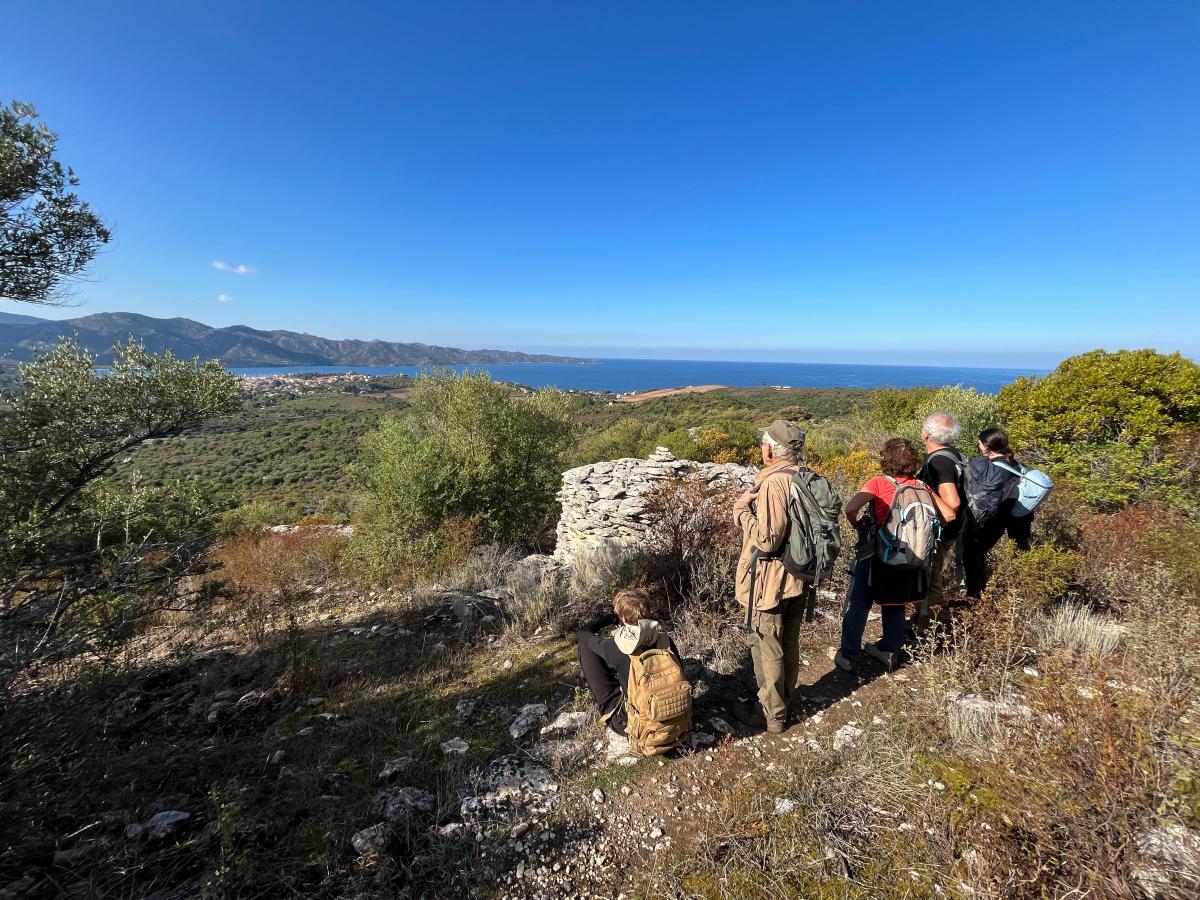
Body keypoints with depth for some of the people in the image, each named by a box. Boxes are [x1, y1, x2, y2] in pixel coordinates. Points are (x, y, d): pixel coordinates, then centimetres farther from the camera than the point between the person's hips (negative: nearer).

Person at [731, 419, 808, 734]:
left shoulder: (773, 483, -25)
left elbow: (766, 540, -27)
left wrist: (742, 509, -16)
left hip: (769, 581, -8)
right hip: (797, 577, 9)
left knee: (766, 647, 8)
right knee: (789, 642, 22)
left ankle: (771, 714, 23)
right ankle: (782, 699, 42)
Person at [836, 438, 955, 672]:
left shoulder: (879, 483, -15)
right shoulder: (922, 486, -2)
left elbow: (851, 508, -27)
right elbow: (948, 514, 2)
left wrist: (857, 525, -8)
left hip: (877, 553, -4)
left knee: (859, 604, 8)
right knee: (896, 604, 23)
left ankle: (849, 656, 14)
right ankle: (889, 650, 32)